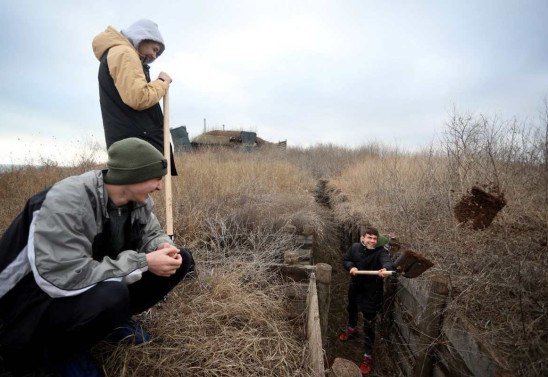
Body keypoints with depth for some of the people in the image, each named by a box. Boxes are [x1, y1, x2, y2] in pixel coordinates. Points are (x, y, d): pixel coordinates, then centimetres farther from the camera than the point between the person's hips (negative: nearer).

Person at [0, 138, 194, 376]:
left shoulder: (137, 199, -10)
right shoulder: (65, 203, -31)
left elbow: (151, 233, 4)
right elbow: (63, 278, -35)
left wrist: (163, 248, -21)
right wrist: (143, 262, -32)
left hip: (102, 286, 7)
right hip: (39, 302, -6)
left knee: (181, 260, -7)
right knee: (112, 296, -40)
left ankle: (113, 319, 6)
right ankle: (60, 352, -6)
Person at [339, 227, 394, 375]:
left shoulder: (380, 251, -24)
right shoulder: (355, 247, -12)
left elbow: (388, 262, -44)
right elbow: (346, 259, 2)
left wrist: (385, 269, -67)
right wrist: (351, 267, -19)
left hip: (372, 292, -5)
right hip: (355, 287, 5)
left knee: (369, 324, 1)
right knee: (352, 309, 31)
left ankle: (368, 356, 18)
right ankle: (352, 329, 63)